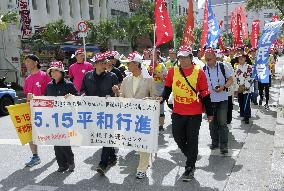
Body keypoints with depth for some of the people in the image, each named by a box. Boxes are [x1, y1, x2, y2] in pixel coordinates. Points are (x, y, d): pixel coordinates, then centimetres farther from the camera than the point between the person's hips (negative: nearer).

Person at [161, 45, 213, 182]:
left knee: (192, 140, 4)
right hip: (177, 112, 3)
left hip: (195, 113, -3)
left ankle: (190, 168, 20)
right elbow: (167, 88, 10)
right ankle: (191, 157, 40)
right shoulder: (173, 71, -1)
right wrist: (162, 98, -10)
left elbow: (205, 94, -4)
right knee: (178, 137, 12)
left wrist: (209, 113, 0)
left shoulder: (199, 72, -8)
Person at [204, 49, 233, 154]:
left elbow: (230, 79, 0)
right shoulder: (203, 69, 0)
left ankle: (223, 145, 7)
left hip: (222, 99, -2)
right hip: (209, 99, 2)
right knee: (212, 123, 12)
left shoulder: (222, 66, -4)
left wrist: (223, 87, -17)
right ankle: (215, 142, 27)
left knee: (222, 123, -2)